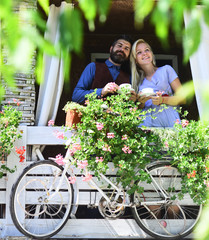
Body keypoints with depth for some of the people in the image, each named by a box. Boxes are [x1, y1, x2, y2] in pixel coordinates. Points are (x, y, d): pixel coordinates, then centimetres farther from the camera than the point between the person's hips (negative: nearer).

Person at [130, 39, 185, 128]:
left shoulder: (166, 70, 12)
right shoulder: (139, 81, 20)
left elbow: (183, 98, 6)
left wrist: (162, 100, -10)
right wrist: (141, 103, -2)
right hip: (147, 124, 2)